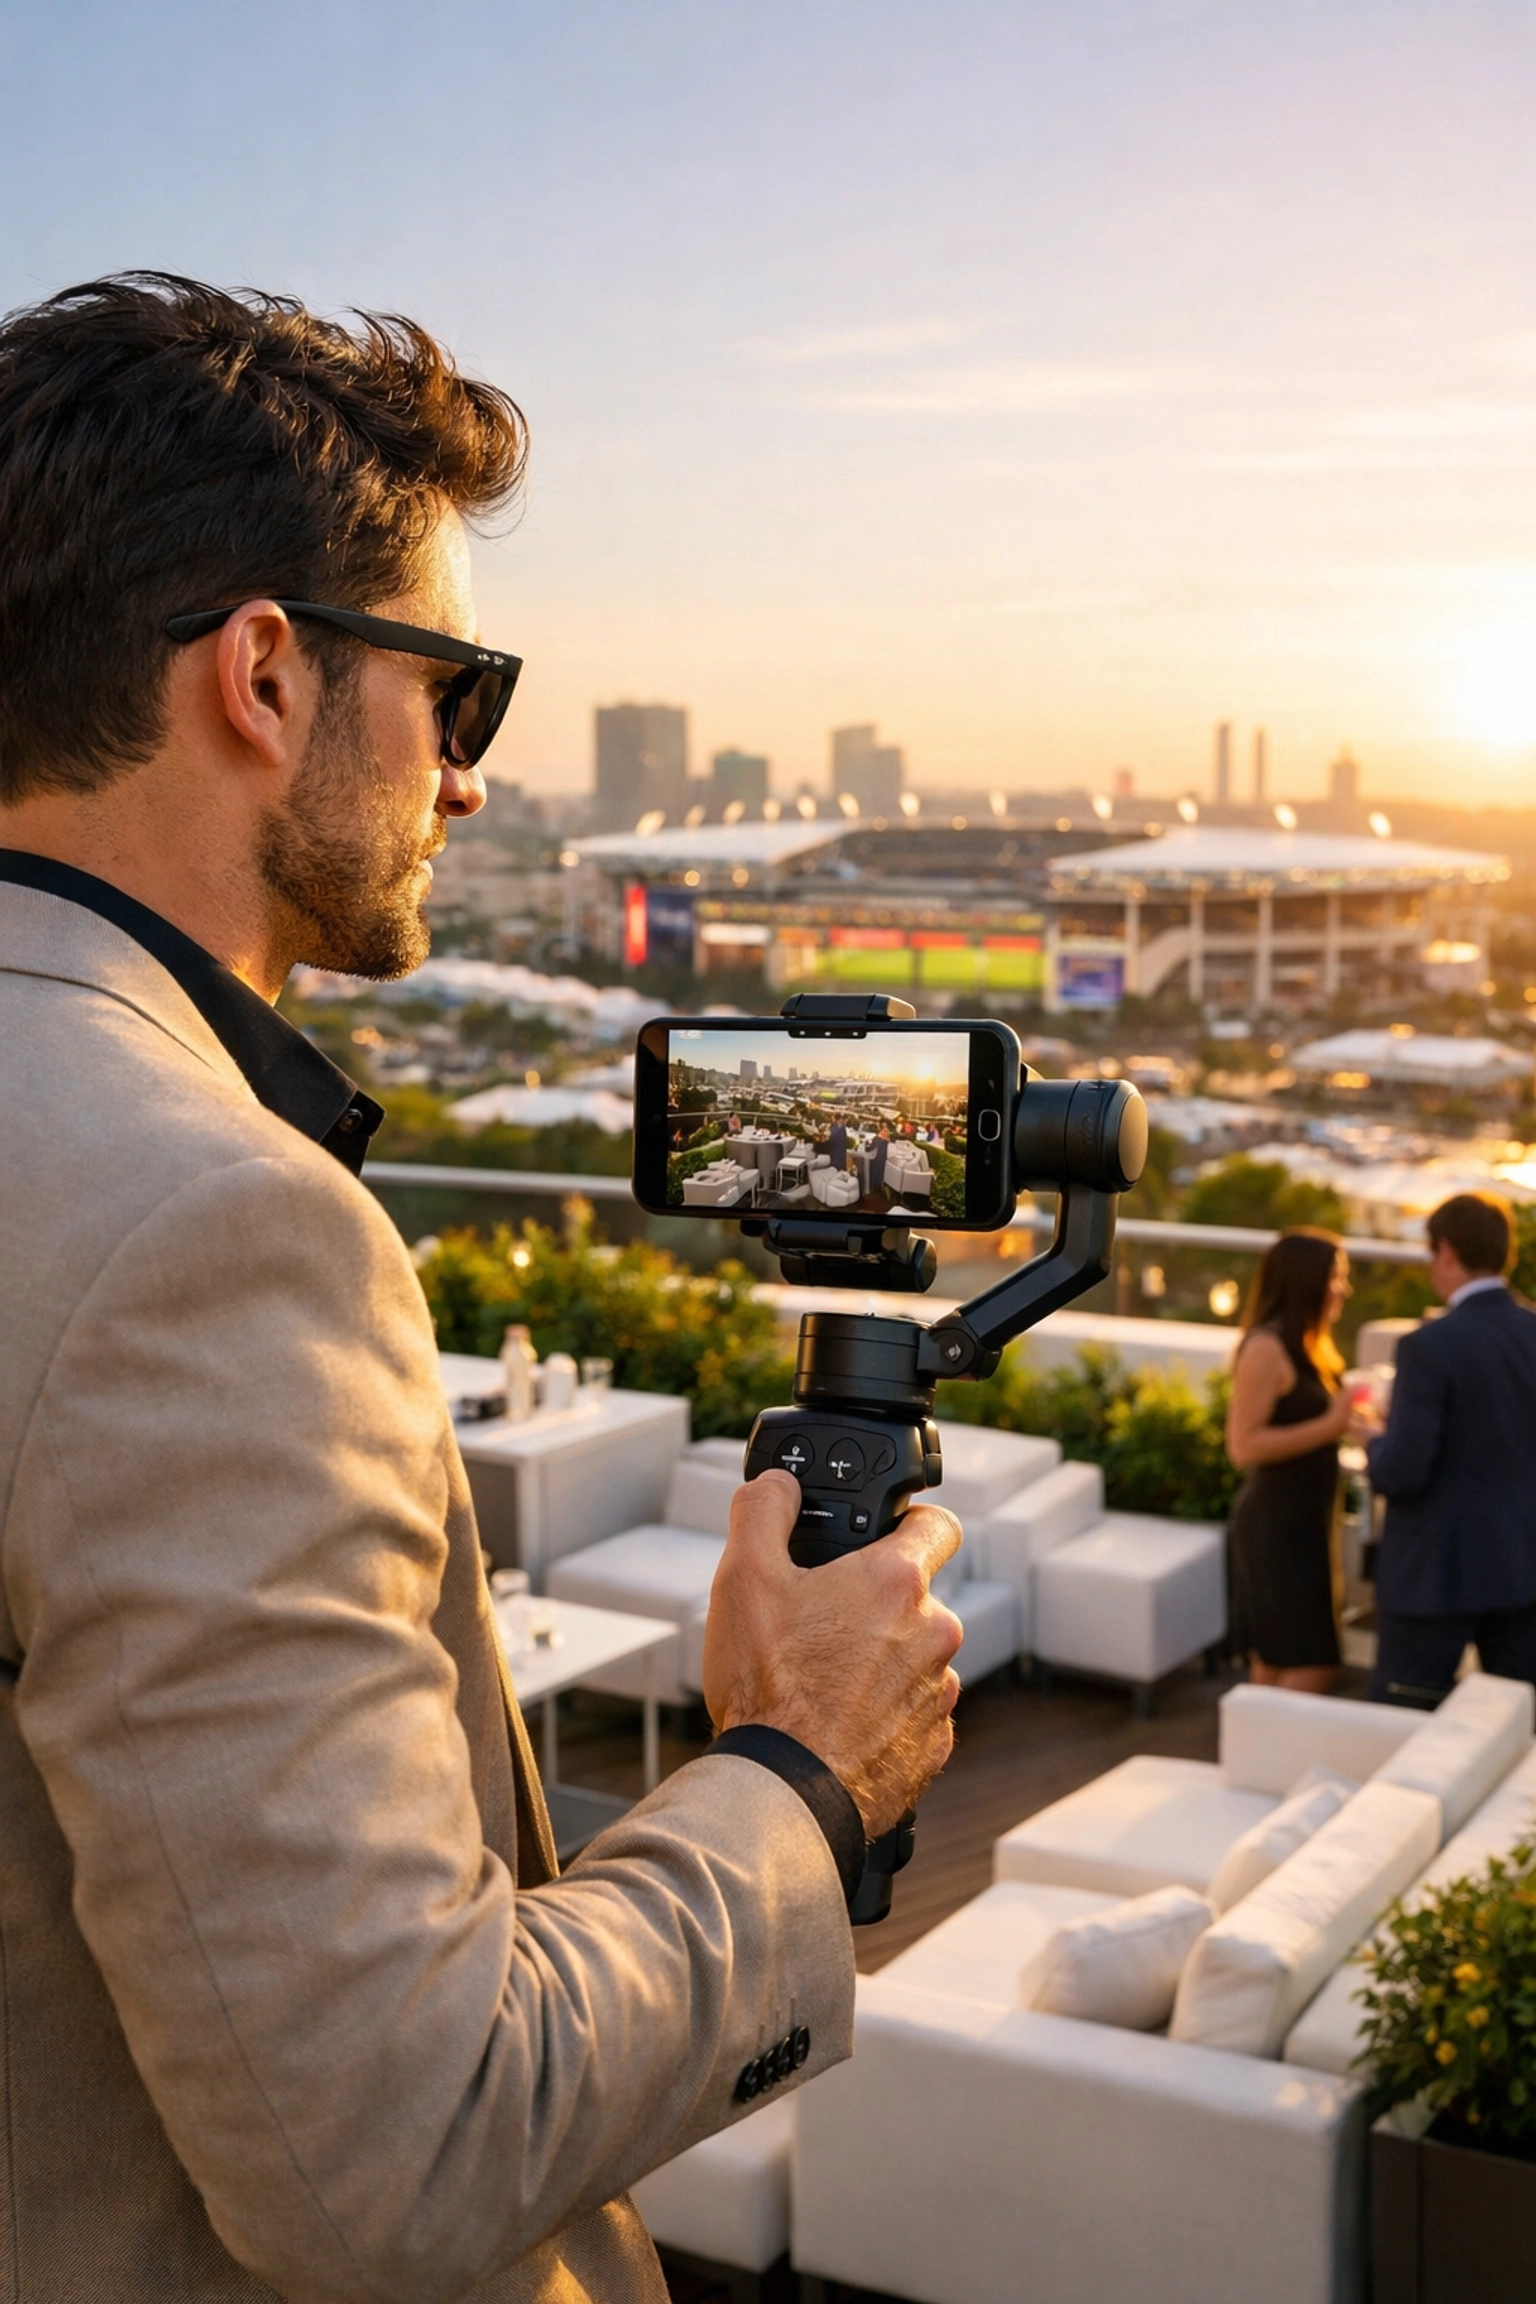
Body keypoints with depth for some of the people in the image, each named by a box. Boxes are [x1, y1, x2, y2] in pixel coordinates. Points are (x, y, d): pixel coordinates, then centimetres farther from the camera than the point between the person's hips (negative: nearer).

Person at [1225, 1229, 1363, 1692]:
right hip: (1278, 1527, -9)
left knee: (1275, 1669, 11)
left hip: (1305, 1523, 9)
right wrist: (1330, 1425, -22)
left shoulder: (1306, 1346, 13)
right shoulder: (1266, 1347, -16)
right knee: (1310, 1669, -10)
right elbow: (1244, 1446, -22)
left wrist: (1350, 1419, 7)